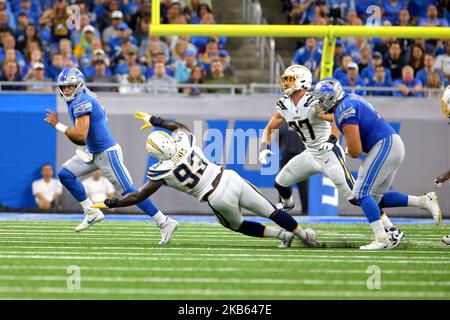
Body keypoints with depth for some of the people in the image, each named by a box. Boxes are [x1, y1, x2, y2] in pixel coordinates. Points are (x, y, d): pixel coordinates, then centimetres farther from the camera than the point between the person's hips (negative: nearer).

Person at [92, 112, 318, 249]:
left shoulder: (161, 171, -10)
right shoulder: (184, 140, -4)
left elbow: (138, 197, -1)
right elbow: (179, 126, 24)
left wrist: (109, 204, 8)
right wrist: (155, 121, 32)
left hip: (218, 198, -3)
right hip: (231, 179, 3)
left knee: (238, 225, 27)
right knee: (271, 211, 13)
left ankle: (282, 235, 18)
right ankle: (304, 235, 18)